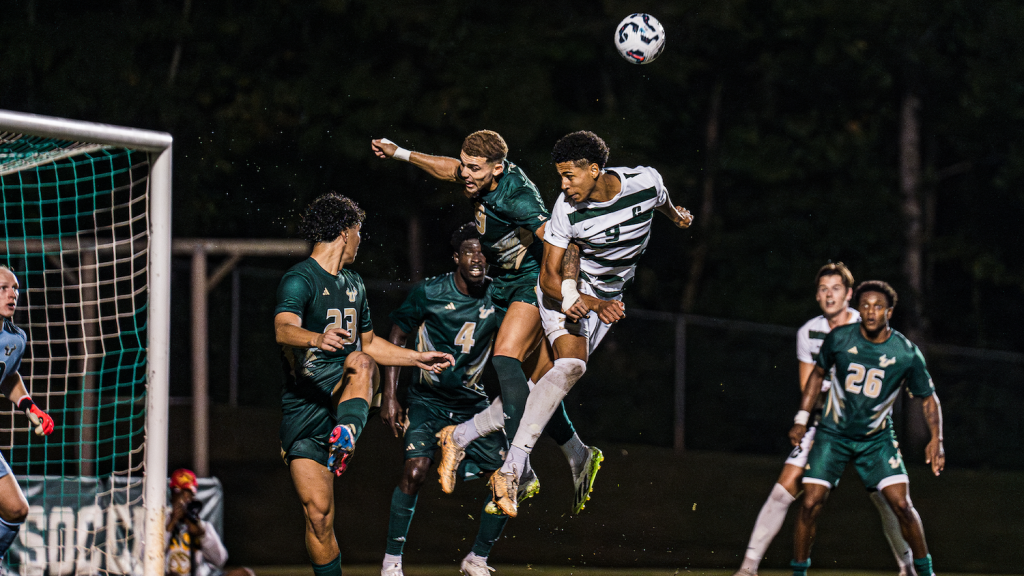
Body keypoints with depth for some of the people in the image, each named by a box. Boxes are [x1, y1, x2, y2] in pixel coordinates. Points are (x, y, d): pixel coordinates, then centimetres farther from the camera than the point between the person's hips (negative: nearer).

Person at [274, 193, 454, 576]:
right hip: (303, 407, -4)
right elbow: (284, 329, -29)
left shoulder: (354, 284, 18)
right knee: (318, 512, -8)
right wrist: (318, 338, -49)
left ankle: (345, 437, -53)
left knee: (361, 362, -30)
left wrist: (417, 358, 30)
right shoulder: (300, 280, -8)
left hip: (344, 395, 4)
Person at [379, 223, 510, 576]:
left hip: (473, 402, 3)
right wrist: (389, 397, -9)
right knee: (415, 471, -24)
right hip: (428, 399, -3)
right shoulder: (429, 293, -13)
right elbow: (396, 339, -4)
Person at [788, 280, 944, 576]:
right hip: (832, 434, 0)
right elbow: (818, 374, 8)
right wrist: (801, 419, 6)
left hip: (877, 438, 0)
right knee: (811, 503, -10)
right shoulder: (839, 339, -12)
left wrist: (936, 439, -15)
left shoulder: (907, 354, -15)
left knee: (902, 505, -11)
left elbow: (928, 398, -2)